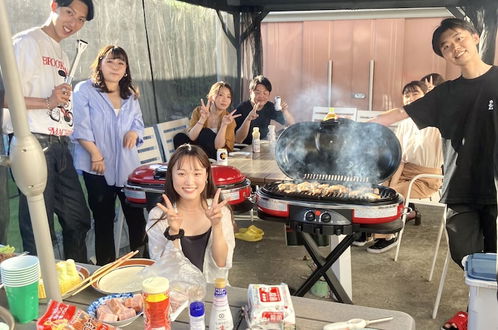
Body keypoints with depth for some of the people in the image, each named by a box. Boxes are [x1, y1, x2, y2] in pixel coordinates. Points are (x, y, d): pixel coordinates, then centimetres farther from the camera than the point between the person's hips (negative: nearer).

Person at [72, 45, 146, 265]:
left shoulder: (130, 95, 16)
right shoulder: (84, 90, -2)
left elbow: (138, 123, 18)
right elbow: (81, 127, -9)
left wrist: (134, 132, -5)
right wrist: (96, 155, -15)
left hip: (127, 165, 5)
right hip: (98, 167, -4)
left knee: (136, 215, 5)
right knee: (104, 219, 5)